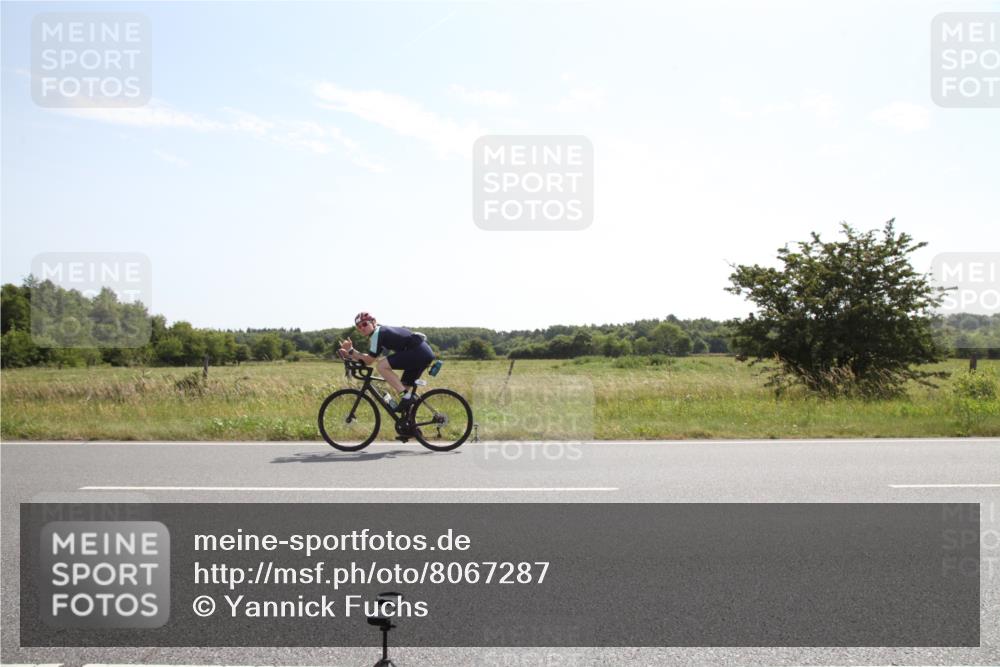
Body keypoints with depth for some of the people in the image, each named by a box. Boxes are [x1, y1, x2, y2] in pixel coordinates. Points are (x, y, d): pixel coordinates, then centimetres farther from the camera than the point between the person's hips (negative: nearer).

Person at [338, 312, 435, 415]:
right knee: (406, 386, 15)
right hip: (426, 353, 10)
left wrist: (350, 350, -7)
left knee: (381, 366, -14)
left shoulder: (377, 333, -6)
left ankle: (405, 396, -15)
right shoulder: (383, 331, 21)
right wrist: (350, 355, 15)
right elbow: (370, 359, 22)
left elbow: (369, 360, -8)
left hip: (417, 352, -10)